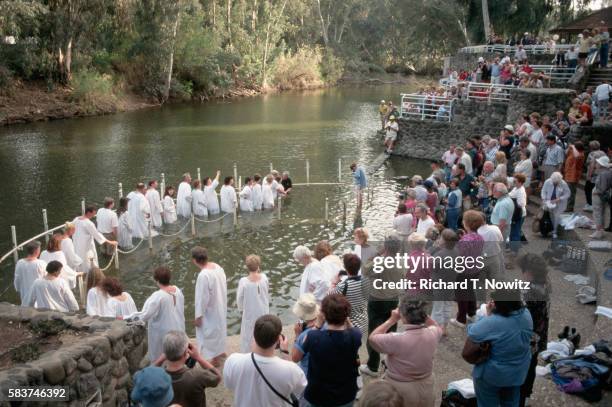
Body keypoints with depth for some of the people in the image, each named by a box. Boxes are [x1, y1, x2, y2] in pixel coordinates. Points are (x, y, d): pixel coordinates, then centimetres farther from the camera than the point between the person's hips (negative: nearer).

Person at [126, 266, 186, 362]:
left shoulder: (158, 296, -23)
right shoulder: (178, 290, -3)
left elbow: (144, 315, -26)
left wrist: (125, 318, -17)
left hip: (163, 333, -6)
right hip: (178, 330, 6)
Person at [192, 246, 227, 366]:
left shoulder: (203, 276, -32)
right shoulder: (217, 267, -8)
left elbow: (202, 298, -26)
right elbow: (223, 285, 5)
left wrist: (198, 316, -14)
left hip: (210, 311, -8)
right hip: (220, 307, 8)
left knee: (211, 333, 13)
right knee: (219, 329, 27)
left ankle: (216, 359, 29)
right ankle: (221, 351, 47)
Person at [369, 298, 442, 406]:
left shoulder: (396, 340, -31)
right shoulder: (433, 334, -18)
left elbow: (373, 338, -12)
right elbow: (436, 326, 9)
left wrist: (392, 320, -9)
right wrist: (420, 312, -2)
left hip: (400, 392, -4)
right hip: (425, 388, 4)